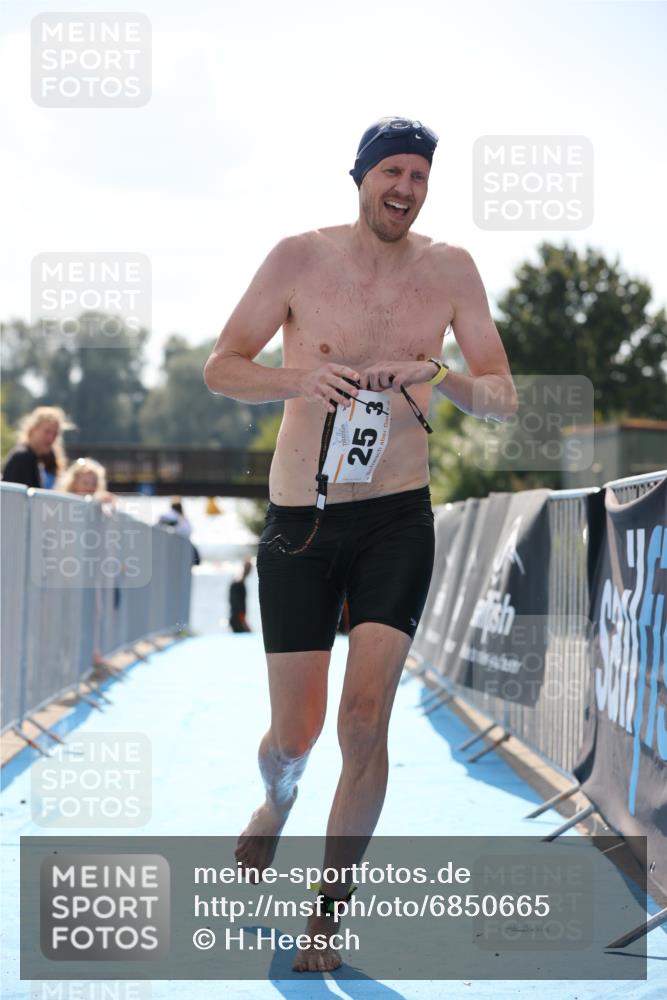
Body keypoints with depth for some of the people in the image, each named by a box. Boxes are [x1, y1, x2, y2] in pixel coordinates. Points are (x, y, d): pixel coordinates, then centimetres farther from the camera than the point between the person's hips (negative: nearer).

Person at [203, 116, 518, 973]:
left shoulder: (450, 269, 1)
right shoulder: (300, 258, -4)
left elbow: (505, 400, 2)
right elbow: (220, 368, -1)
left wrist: (441, 379, -19)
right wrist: (297, 379, -21)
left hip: (397, 519, 1)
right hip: (299, 522, 0)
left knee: (365, 718, -11)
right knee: (294, 734, 3)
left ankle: (328, 914, 7)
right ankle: (276, 804, 42)